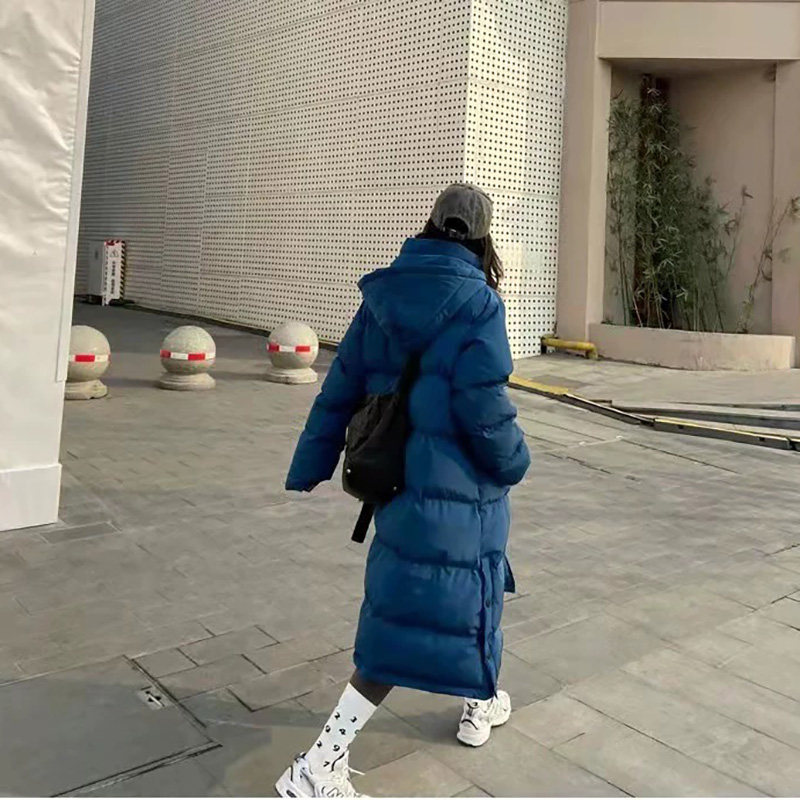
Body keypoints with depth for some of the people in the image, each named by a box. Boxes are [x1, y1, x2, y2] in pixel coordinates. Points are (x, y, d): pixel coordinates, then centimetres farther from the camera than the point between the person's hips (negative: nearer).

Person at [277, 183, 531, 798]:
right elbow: (485, 410, -19)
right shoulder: (476, 305, -16)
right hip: (455, 487, -7)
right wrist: (514, 462, 0)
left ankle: (480, 702, 49)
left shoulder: (383, 297, 2)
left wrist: (310, 465, 9)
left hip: (396, 473, 7)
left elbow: (342, 388, 4)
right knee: (419, 623, 2)